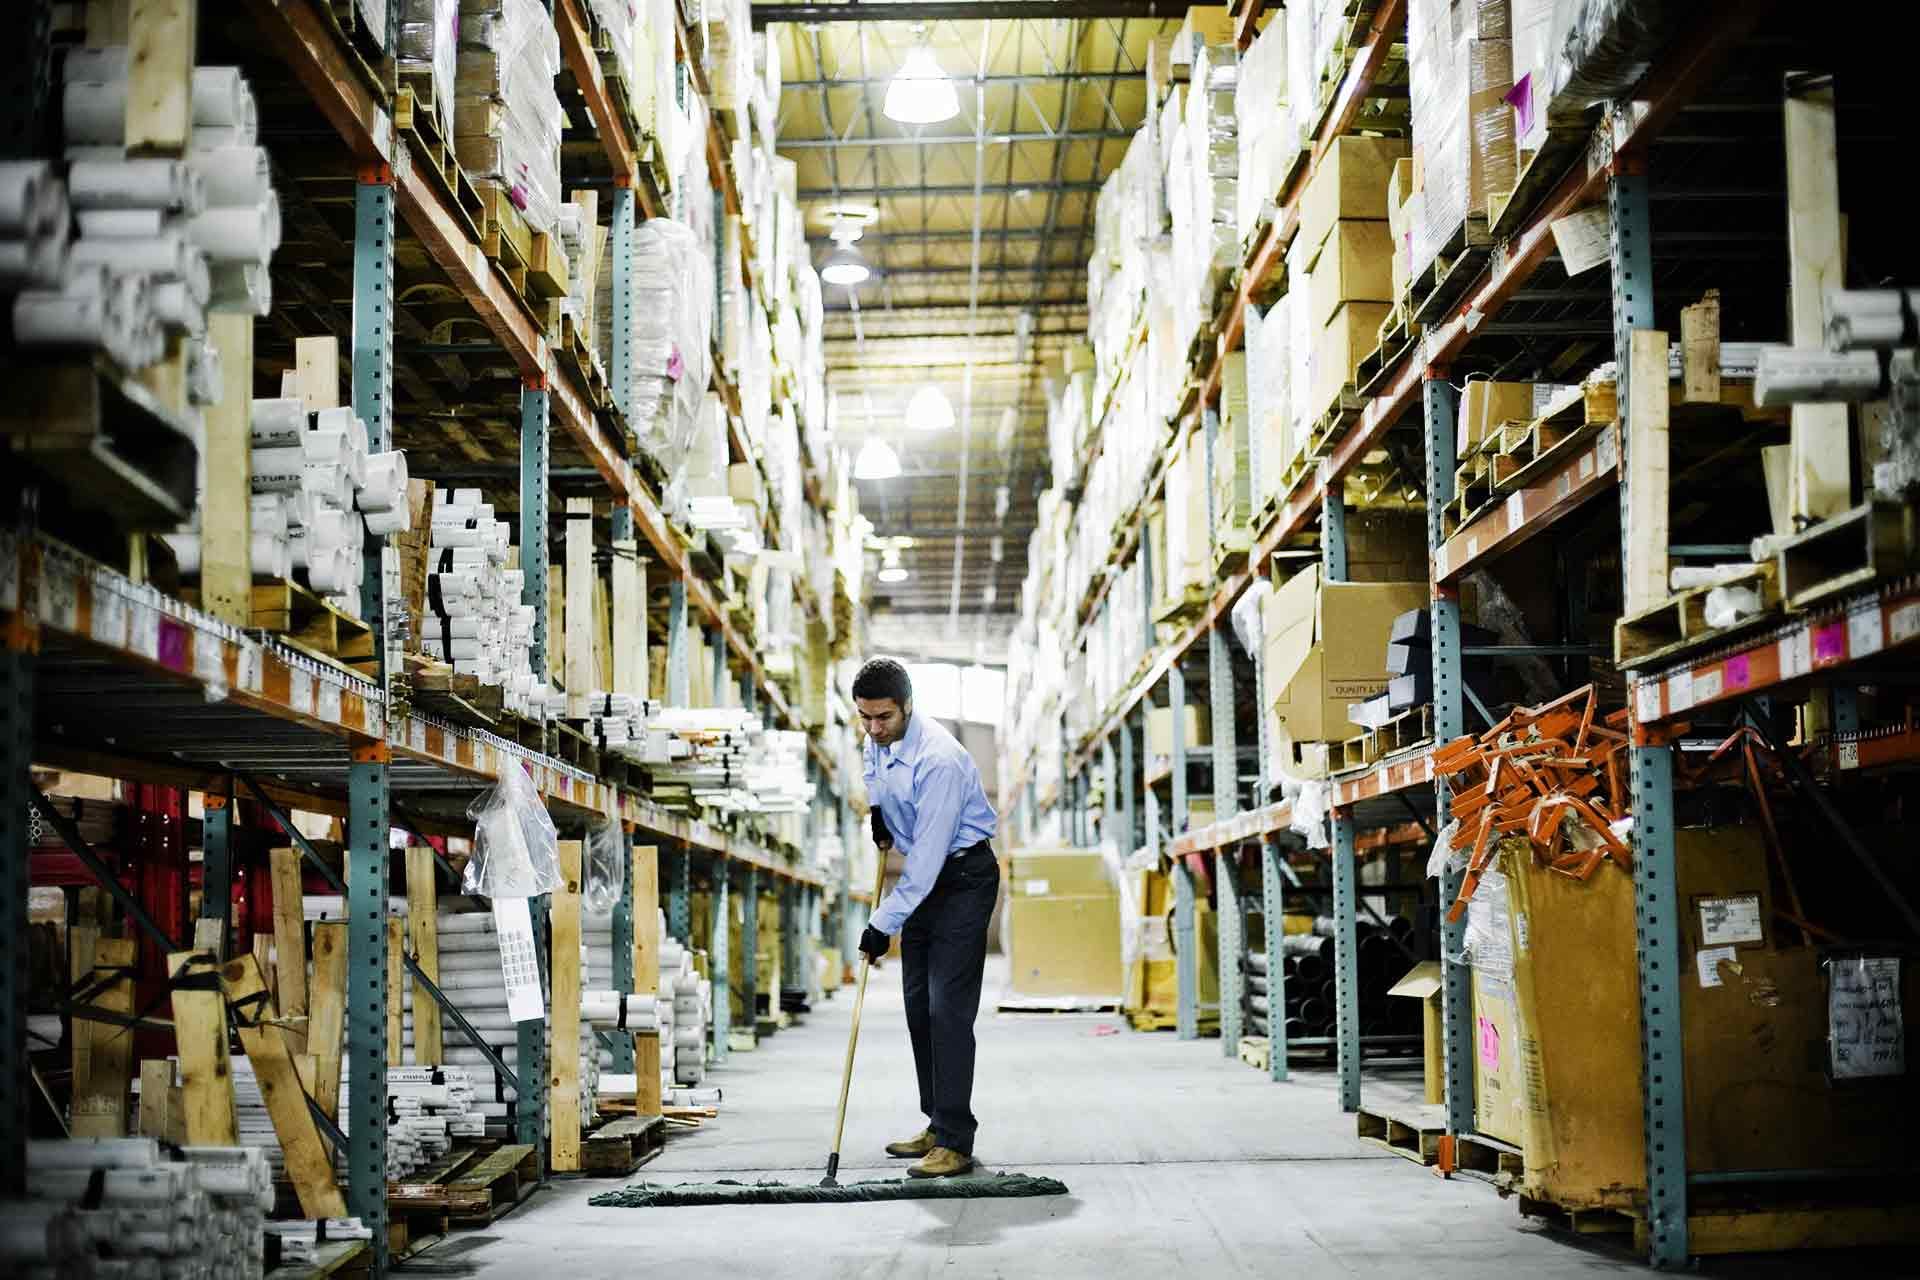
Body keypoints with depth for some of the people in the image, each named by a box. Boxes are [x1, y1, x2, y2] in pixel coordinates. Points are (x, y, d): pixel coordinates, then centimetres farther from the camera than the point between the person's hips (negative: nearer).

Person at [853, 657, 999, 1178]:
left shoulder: (937, 760, -29)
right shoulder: (879, 739, -2)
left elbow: (928, 856, -29)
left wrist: (885, 923, -26)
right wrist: (877, 808, 10)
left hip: (964, 876, -9)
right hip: (926, 878, 9)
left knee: (947, 1008, -15)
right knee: (919, 1006, 10)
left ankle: (955, 1142, -15)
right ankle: (937, 1124, 19)